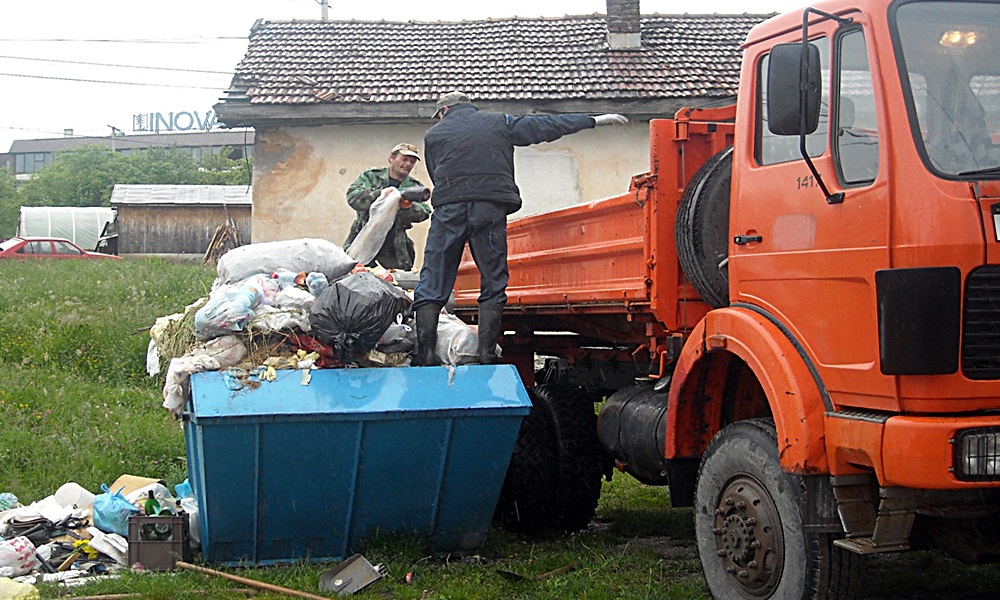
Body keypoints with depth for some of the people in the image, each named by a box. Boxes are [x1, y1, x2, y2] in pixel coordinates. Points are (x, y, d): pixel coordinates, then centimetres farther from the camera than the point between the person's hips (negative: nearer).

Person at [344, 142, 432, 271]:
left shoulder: (415, 187, 13)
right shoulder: (371, 176, 7)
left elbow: (424, 212, -3)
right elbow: (353, 197, -9)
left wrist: (409, 207, -26)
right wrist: (381, 194, -24)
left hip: (394, 250, 2)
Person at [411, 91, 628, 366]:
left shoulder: (433, 134, 17)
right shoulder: (499, 123, 16)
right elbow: (545, 126, 18)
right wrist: (594, 120, 24)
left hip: (449, 209, 0)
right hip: (490, 209, 0)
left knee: (431, 284, 0)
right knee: (493, 284, 6)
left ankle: (425, 356, -11)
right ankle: (486, 356, -3)